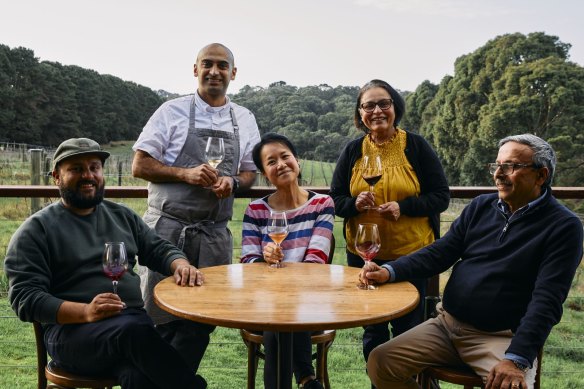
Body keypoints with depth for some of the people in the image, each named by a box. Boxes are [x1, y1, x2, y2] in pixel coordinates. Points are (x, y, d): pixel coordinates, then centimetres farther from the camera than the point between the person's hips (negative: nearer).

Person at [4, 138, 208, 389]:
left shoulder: (122, 215, 19)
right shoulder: (36, 230, 3)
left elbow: (159, 249, 18)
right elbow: (25, 298, -5)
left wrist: (181, 265, -8)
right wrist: (86, 312, -22)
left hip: (134, 321, 3)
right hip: (73, 328, -3)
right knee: (134, 330, -35)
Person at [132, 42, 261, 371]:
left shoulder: (245, 120, 10)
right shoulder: (172, 111, 0)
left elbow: (251, 172, 16)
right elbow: (140, 166, -2)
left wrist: (232, 182, -7)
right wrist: (186, 174, -15)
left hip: (215, 234, 4)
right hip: (168, 228, -3)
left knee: (203, 321, 9)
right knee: (163, 317, 2)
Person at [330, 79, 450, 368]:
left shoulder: (416, 146, -4)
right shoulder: (352, 151, 4)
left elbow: (441, 196, -5)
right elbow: (335, 200, 6)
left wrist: (403, 207, -21)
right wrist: (355, 204, -16)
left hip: (411, 253, -2)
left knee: (408, 329, 8)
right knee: (372, 329, 16)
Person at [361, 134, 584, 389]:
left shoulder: (563, 226, -6)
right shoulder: (481, 207, 8)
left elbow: (546, 301, -14)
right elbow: (439, 253, 7)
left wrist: (517, 359, -24)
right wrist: (390, 272, -10)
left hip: (502, 338, -4)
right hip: (447, 324, 4)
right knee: (380, 363, -9)